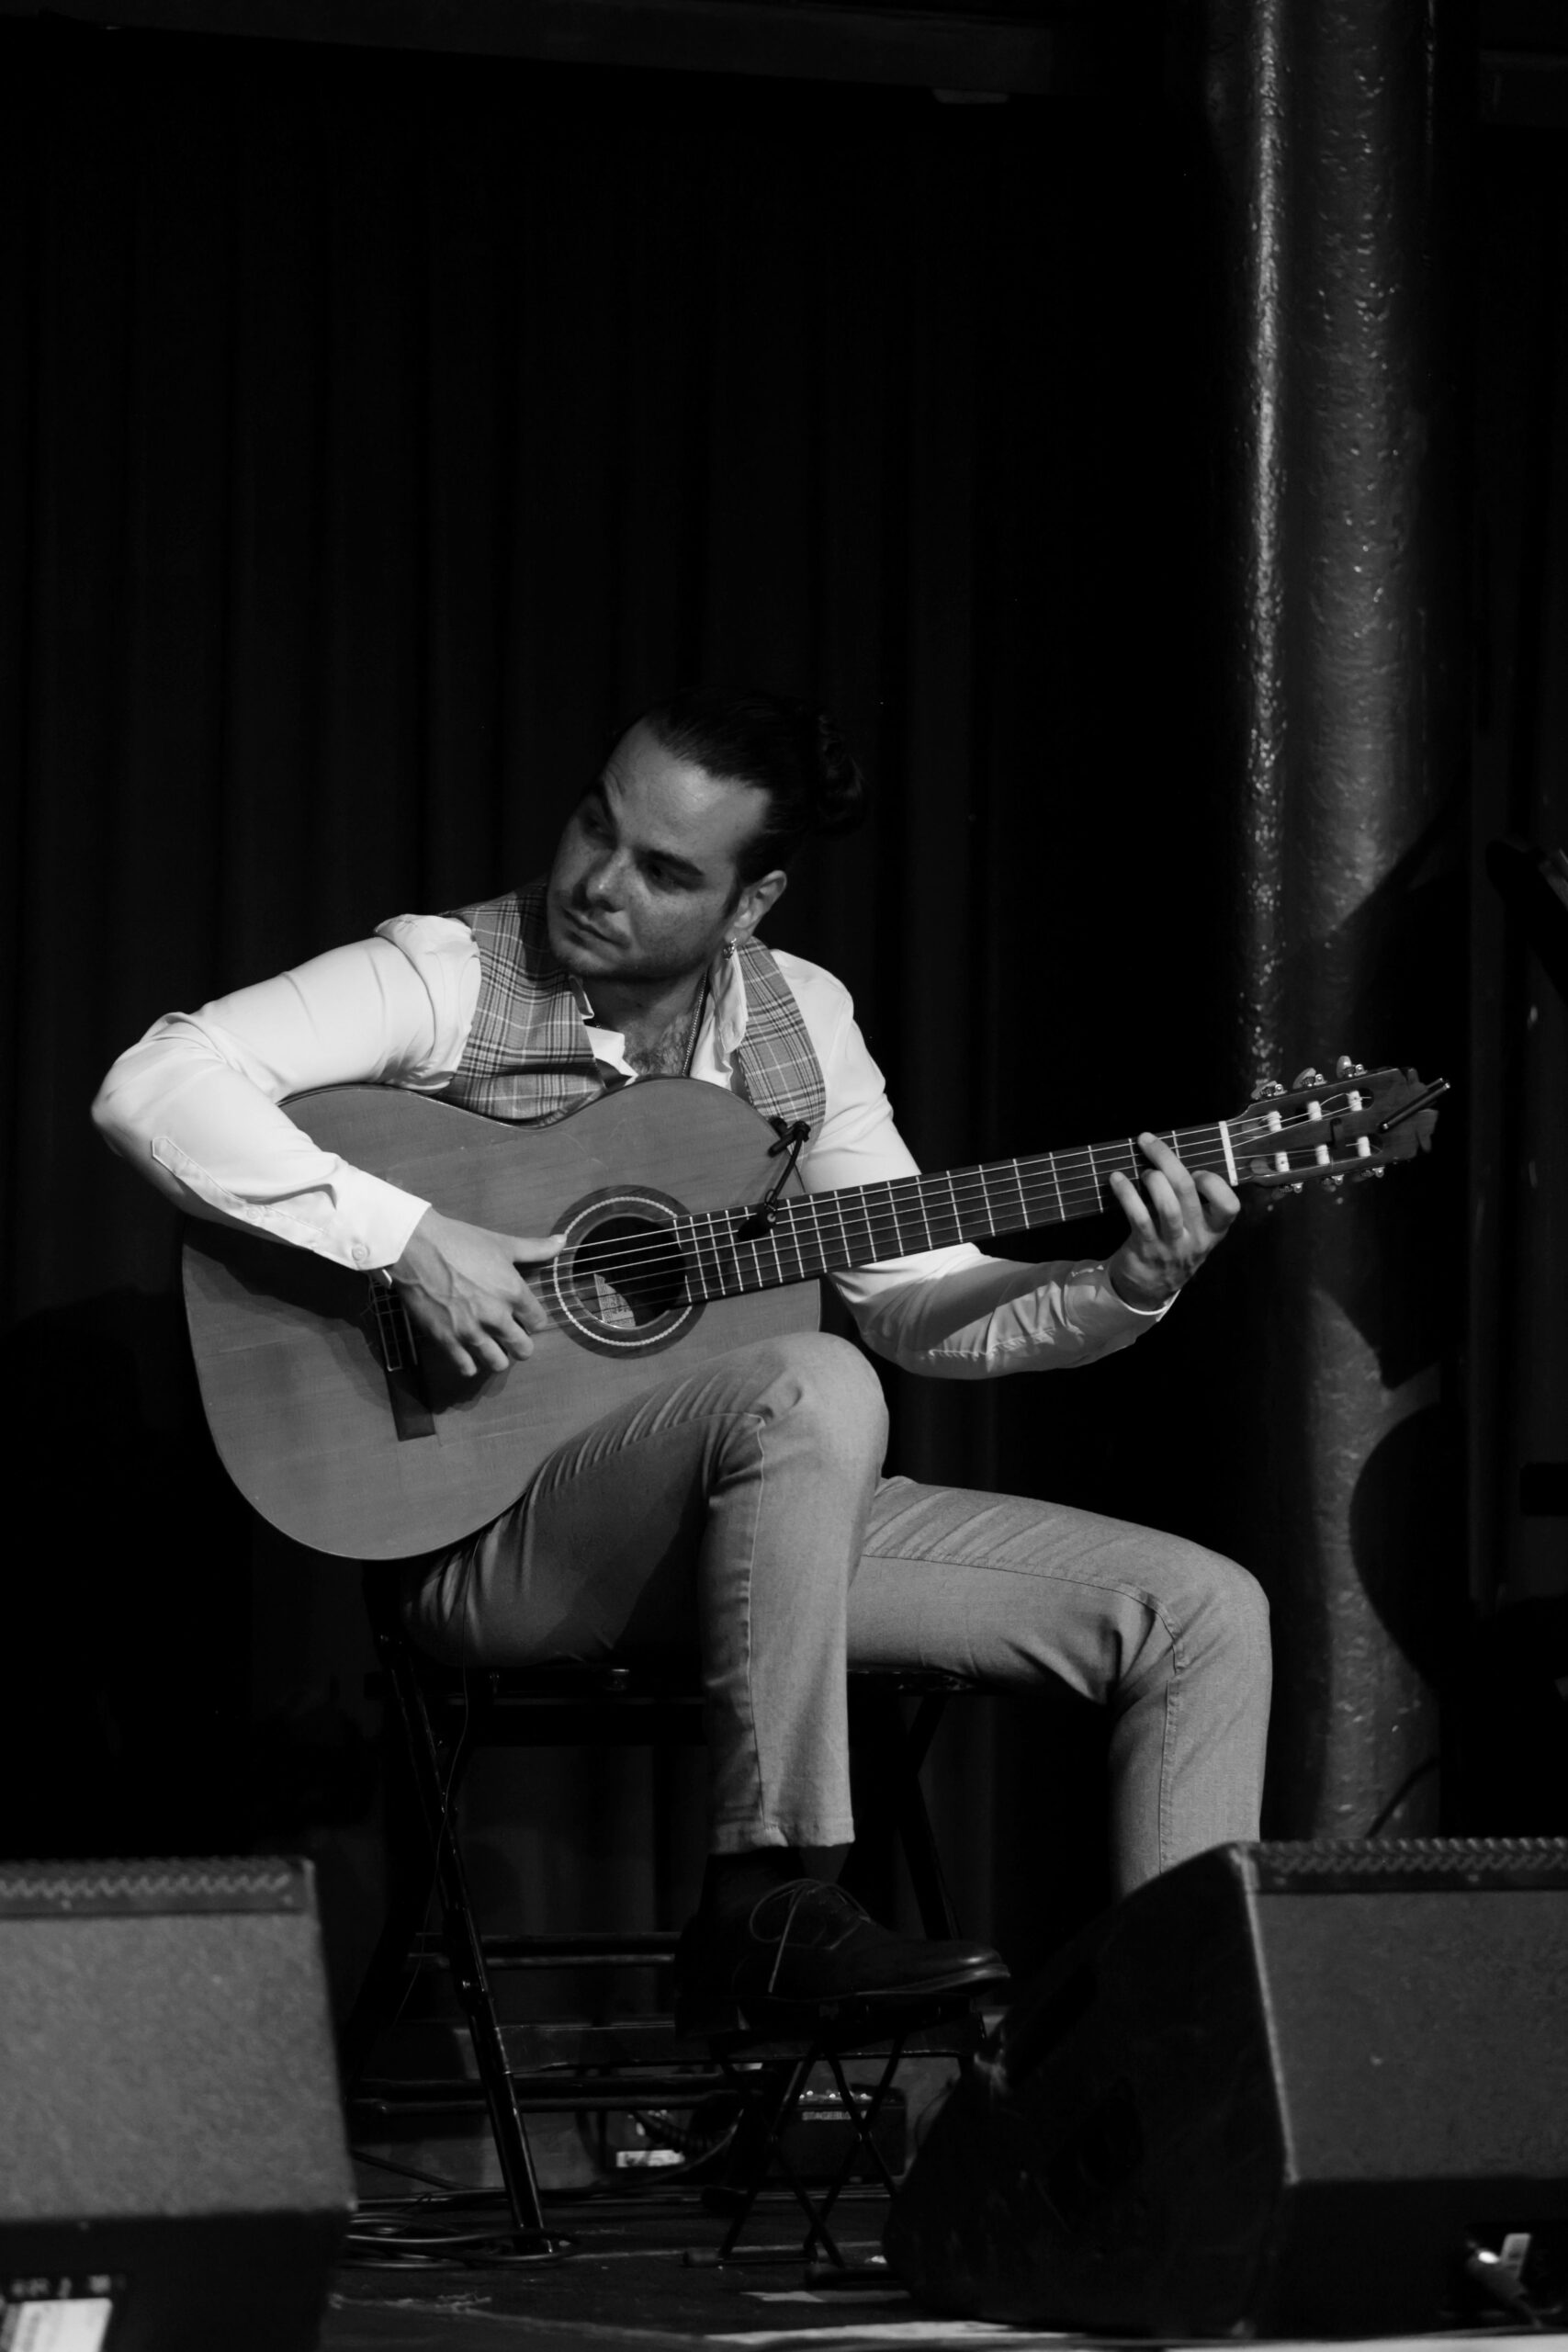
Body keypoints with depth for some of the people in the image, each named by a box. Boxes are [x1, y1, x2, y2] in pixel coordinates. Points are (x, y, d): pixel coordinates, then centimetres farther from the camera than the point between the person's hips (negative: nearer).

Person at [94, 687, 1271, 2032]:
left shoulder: (796, 1019, 10)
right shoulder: (448, 979, -8)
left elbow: (919, 1304, 12)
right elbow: (154, 1088, -21)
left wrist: (1121, 1294, -6)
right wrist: (408, 1242, -27)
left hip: (767, 1517, 7)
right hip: (492, 1534, -7)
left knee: (1204, 1613, -4)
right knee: (812, 1388, -38)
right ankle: (766, 1904, -31)